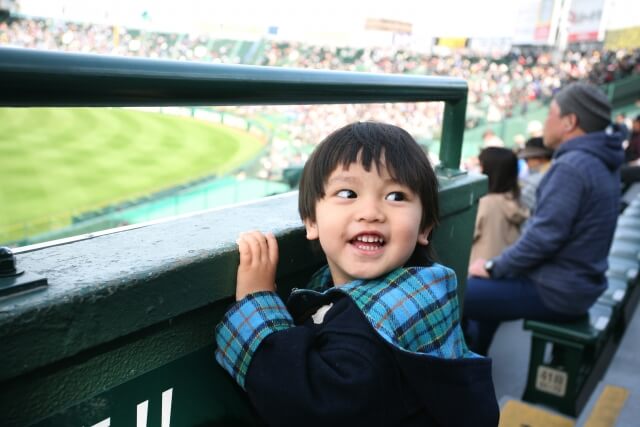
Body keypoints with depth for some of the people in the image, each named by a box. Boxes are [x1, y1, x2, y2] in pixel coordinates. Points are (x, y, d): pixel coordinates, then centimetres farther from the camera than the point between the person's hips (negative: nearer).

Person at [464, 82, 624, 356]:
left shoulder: (573, 166, -23)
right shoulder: (601, 163, 8)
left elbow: (543, 237, -26)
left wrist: (493, 267, -11)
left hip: (554, 292, -10)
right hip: (578, 283, 10)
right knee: (480, 287, 27)